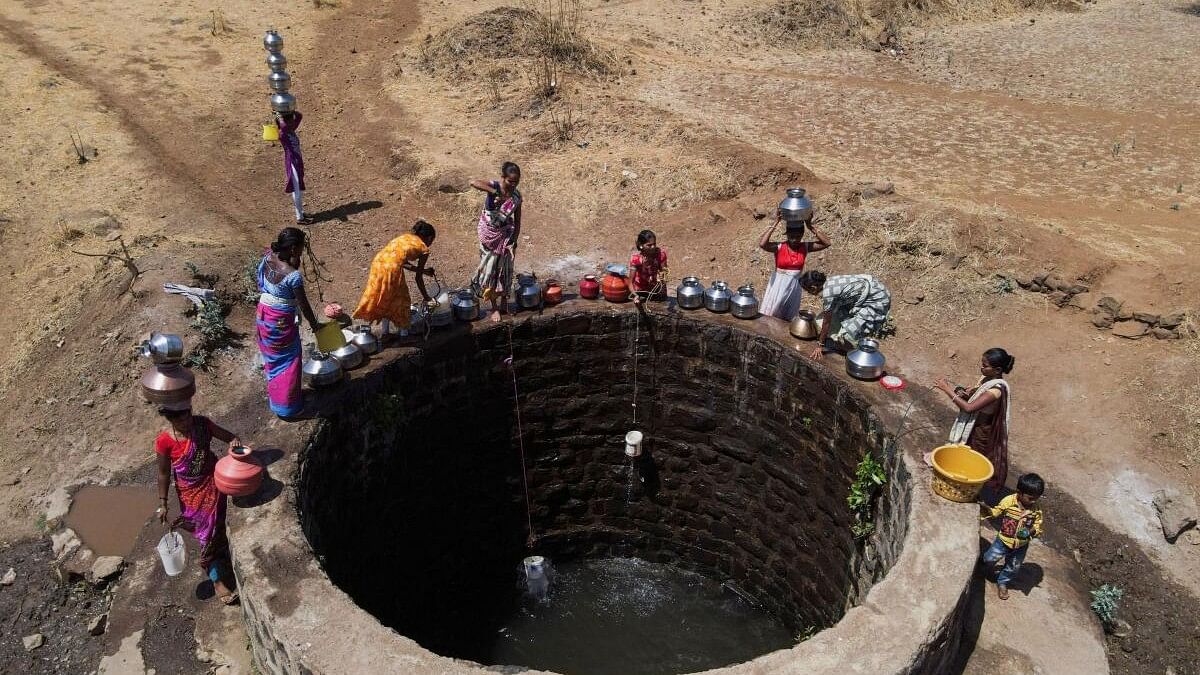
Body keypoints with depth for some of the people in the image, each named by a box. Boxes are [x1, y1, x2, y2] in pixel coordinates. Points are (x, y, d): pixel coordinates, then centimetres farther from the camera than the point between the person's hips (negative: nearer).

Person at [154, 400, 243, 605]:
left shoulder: (202, 424, -12)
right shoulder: (164, 441, -17)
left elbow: (227, 435, -2)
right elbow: (164, 473, -7)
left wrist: (234, 441, -26)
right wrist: (162, 503, -4)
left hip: (212, 483, 2)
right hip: (190, 492, -2)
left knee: (214, 528, 8)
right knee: (204, 531, 4)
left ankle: (217, 579, 26)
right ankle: (217, 581, 18)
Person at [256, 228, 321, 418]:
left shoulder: (267, 260, -8)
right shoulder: (293, 275, -28)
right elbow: (303, 304, -18)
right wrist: (315, 325, -3)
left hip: (263, 315, 7)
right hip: (281, 322, -7)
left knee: (272, 357, 26)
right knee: (288, 361, 11)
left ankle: (273, 393, 45)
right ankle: (287, 406, 22)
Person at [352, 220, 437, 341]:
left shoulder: (406, 236, 26)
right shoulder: (424, 249, 9)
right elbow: (418, 278, 11)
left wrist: (423, 270, 41)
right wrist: (426, 297, 23)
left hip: (378, 260, 6)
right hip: (392, 268, -6)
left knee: (383, 298, 23)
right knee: (400, 300, 15)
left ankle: (385, 331, 33)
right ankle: (404, 334, 24)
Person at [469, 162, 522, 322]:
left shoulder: (517, 195, -5)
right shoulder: (494, 186, -18)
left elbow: (517, 221, 2)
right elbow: (473, 182, -39)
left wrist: (514, 243, -1)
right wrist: (495, 193, -41)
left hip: (506, 236, 4)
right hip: (489, 235, -3)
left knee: (505, 269, 11)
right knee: (490, 268, 4)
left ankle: (504, 302, 30)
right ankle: (494, 307, 15)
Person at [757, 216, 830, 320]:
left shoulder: (805, 247, -4)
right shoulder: (779, 247, -14)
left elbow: (826, 243, -11)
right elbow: (762, 244, -33)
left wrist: (811, 227, -15)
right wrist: (775, 224, -28)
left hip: (794, 286, 3)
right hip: (778, 285, -3)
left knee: (788, 317, 17)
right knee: (769, 315, 6)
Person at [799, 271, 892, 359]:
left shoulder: (827, 293, -22)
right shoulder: (828, 282, 4)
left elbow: (826, 322, -10)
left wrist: (820, 345, 2)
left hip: (877, 301, -9)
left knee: (847, 335, -11)